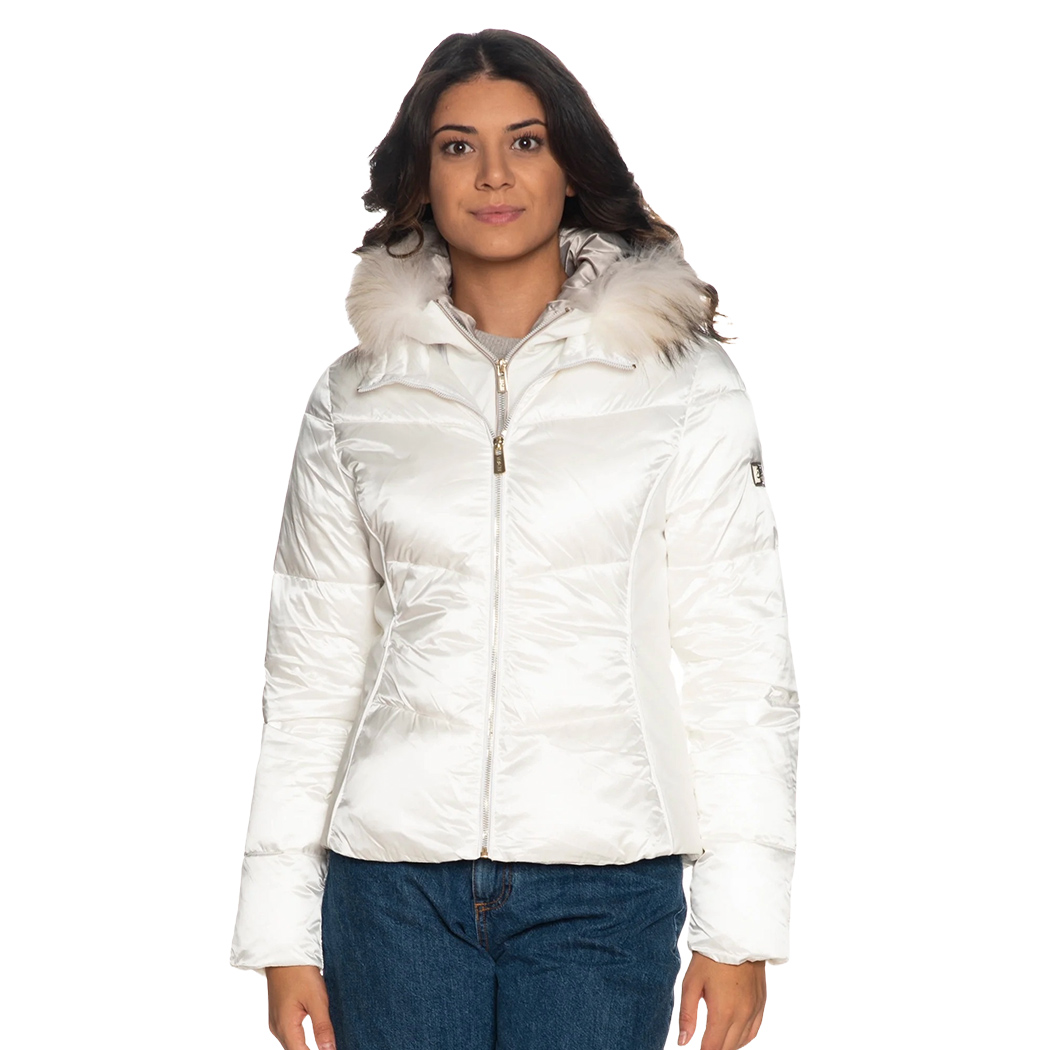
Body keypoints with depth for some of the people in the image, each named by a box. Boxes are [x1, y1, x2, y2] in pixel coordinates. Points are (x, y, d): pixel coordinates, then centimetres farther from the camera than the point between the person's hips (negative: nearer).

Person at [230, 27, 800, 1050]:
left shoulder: (683, 382, 1)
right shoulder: (356, 399, 7)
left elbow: (736, 657, -1)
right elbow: (311, 668, 8)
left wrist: (740, 924, -5)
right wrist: (282, 927, 5)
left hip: (603, 886, -1)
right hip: (395, 875, 2)